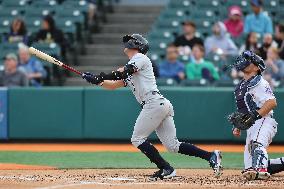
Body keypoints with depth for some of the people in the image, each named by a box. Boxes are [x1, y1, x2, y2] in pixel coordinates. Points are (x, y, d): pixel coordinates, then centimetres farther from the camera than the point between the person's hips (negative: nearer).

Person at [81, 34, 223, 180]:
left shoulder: (140, 58, 2)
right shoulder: (129, 71, 29)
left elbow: (124, 72, -15)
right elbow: (114, 85, 27)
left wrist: (102, 77, -13)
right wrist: (96, 80, 14)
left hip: (154, 102, -9)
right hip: (163, 106, 9)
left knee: (137, 139, -5)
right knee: (173, 145, 3)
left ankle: (166, 169, -9)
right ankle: (211, 156, -3)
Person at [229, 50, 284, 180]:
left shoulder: (258, 82, -5)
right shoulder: (240, 86, 23)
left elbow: (272, 103, -17)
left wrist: (255, 115, -25)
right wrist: (237, 126, 20)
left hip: (264, 122, -9)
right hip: (251, 127, 9)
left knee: (256, 144, -39)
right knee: (249, 164, 4)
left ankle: (260, 170, -63)